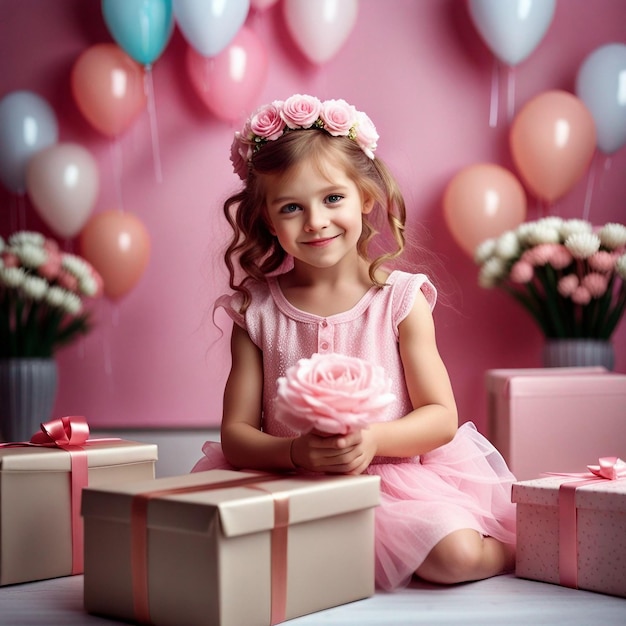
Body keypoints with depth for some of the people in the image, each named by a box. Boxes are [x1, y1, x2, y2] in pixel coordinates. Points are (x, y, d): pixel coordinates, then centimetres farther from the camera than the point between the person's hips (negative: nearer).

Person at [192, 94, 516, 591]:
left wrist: (372, 439, -22)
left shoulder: (401, 300, -1)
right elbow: (235, 433, -2)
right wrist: (296, 452, -23)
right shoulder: (256, 311, 0)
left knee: (456, 555, -27)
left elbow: (442, 417, -2)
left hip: (397, 476, -1)